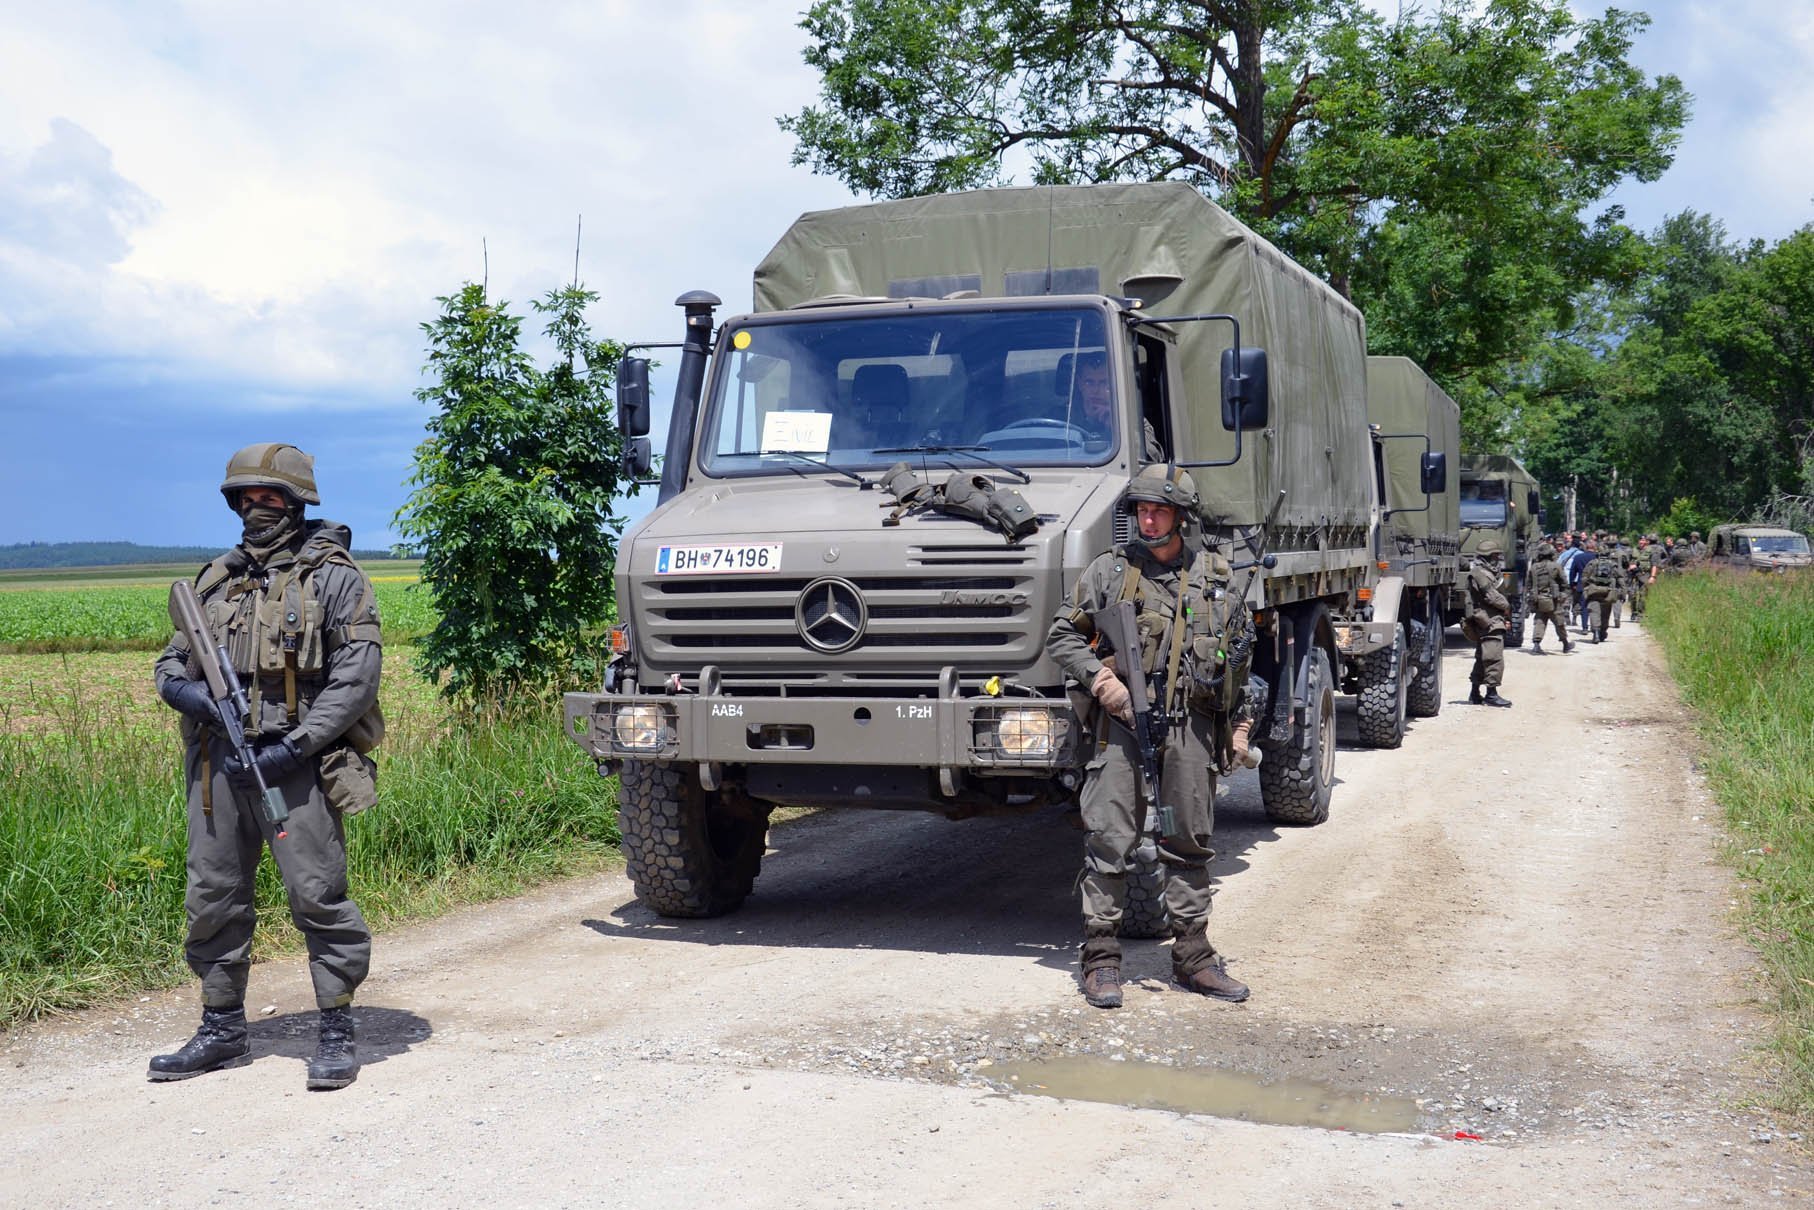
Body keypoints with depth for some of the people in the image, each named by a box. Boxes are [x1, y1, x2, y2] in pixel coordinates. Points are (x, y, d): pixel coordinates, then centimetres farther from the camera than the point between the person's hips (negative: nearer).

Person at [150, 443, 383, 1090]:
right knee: (213, 898, 11)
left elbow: (357, 678, -9)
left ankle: (337, 1034, 4)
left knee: (318, 897, -6)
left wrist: (294, 747, -17)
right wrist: (184, 688, -4)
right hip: (218, 762, 6)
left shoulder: (334, 579, -2)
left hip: (295, 764, -6)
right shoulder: (215, 579, 16)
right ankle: (222, 1030, 24)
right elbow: (171, 659, 21)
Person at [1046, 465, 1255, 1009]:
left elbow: (1240, 657, 17)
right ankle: (1101, 960, 3)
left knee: (1189, 844, 9)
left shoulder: (1215, 576, 10)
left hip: (1192, 726, 2)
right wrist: (1099, 677, -10)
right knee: (1109, 842, -4)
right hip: (1124, 721, -2)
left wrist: (1239, 726, 14)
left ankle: (1193, 955, 19)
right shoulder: (1109, 570, 3)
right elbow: (1061, 636, 6)